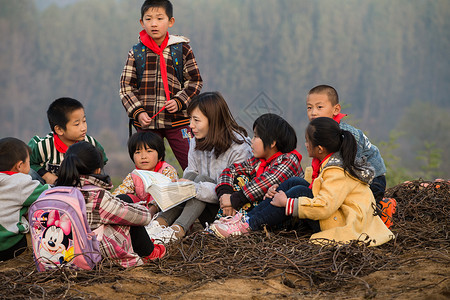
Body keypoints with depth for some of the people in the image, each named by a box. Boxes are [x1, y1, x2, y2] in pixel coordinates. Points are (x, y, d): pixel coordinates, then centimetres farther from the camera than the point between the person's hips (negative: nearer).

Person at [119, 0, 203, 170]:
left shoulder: (182, 49, 3)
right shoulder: (136, 53, 5)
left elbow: (194, 81, 5)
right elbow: (126, 86, 6)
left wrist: (178, 102, -10)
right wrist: (138, 112, -7)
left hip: (177, 120, -1)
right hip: (146, 122, 1)